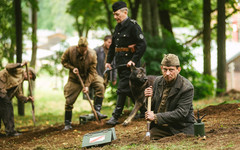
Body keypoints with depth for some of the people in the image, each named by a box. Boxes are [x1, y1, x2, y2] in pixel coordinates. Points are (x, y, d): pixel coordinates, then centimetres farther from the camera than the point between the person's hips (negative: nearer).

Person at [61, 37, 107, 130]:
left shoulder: (92, 54, -21)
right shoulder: (70, 51, -20)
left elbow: (92, 71, -17)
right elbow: (63, 61, -2)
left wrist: (87, 85, -23)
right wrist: (72, 68, -19)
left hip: (89, 77, 0)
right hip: (75, 79, 0)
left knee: (100, 86, -26)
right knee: (69, 101, -3)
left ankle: (97, 111, -20)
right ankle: (67, 124, 11)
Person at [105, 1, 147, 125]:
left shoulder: (133, 26, -11)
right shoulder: (117, 27, 14)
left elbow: (142, 45, -16)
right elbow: (112, 46, 22)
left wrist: (134, 60, -21)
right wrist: (108, 61, 14)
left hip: (129, 63, -9)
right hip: (120, 62, 9)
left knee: (122, 89, -11)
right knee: (130, 89, 13)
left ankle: (115, 117, -10)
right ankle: (143, 110, 26)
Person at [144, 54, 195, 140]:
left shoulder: (186, 88, -14)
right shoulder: (158, 81, 6)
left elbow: (181, 113, -21)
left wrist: (156, 117, -24)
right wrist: (150, 98, -7)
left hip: (181, 130, -4)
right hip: (159, 128, 4)